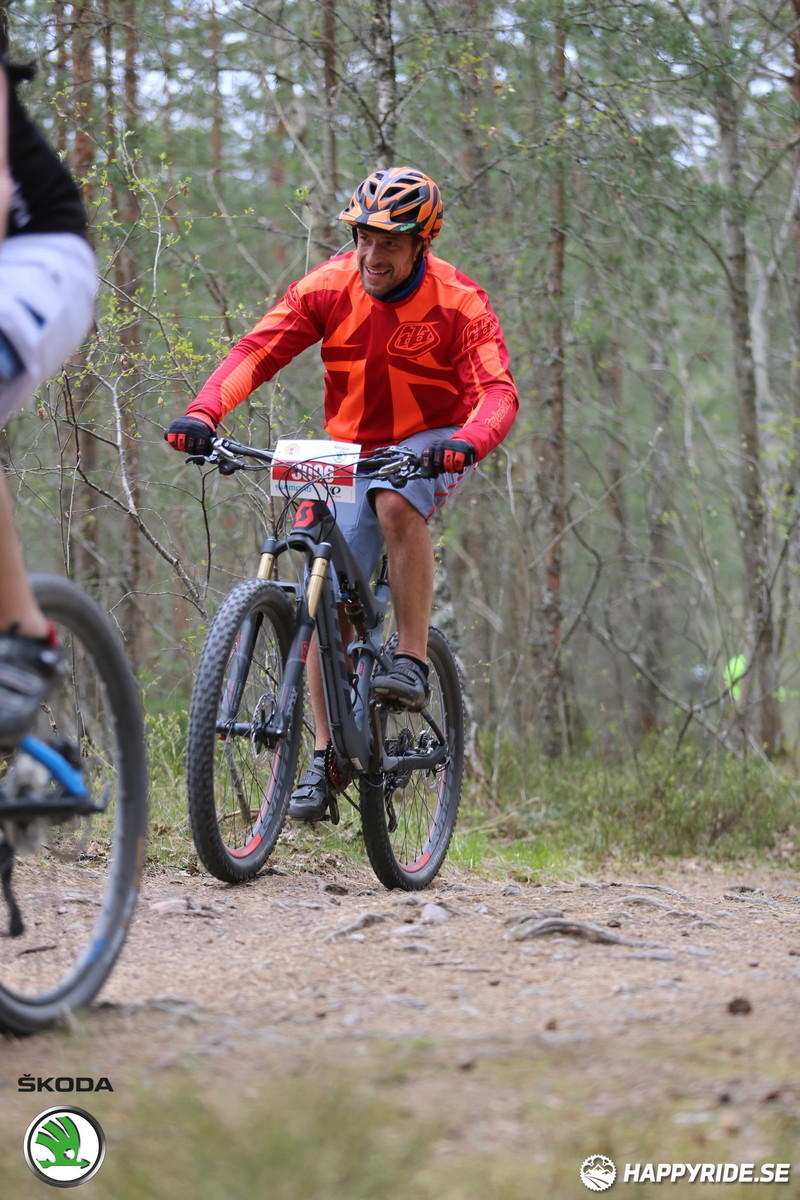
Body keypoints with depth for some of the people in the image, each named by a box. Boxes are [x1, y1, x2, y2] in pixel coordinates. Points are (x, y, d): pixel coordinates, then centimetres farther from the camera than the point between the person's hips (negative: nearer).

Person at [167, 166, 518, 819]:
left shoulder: (457, 304, -17)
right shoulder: (331, 286, -11)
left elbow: (498, 392, -26)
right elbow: (259, 349, -18)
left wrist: (467, 442, -48)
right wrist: (203, 412, -35)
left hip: (431, 446, -3)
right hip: (354, 450, 3)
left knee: (396, 500, -37)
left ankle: (413, 661, -27)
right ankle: (325, 758, 2)